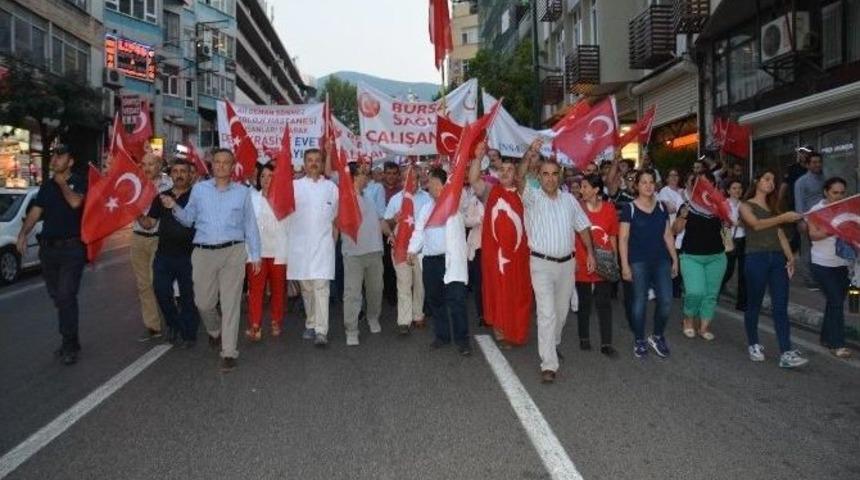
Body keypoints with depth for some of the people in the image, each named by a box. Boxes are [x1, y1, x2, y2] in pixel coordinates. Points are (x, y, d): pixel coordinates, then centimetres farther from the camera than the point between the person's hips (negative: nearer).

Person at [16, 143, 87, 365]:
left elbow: (75, 202, -22)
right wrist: (23, 233, -5)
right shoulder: (47, 185, 14)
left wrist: (62, 183, -6)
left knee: (66, 296, -12)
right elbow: (35, 211, 8)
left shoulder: (79, 182, -3)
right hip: (48, 248, 6)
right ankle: (71, 340, 22)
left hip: (71, 248, -6)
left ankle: (69, 346, -5)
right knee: (57, 297, 11)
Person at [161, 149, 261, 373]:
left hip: (233, 252, -1)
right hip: (203, 252, 2)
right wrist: (174, 207, -6)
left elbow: (250, 225, 9)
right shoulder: (199, 189, 10)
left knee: (231, 303, -3)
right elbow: (188, 219, 13)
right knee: (203, 302, 7)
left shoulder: (242, 192, 8)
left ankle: (229, 352, 4)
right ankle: (215, 331, 39)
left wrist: (255, 255, 7)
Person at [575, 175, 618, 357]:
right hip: (582, 264, -1)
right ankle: (584, 338, 26)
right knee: (584, 302, 11)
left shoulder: (609, 209, 0)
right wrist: (573, 259, -7)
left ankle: (606, 343, 10)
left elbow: (613, 237, 8)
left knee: (604, 303, 4)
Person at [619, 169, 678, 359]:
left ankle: (658, 336, 20)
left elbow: (668, 235, 14)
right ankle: (639, 340, 18)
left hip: (661, 260, 4)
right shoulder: (629, 209, -4)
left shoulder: (661, 207, 10)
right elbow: (623, 239, -6)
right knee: (639, 302, 2)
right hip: (638, 262, -4)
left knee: (666, 301, -2)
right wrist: (625, 265, -11)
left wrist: (674, 259, 11)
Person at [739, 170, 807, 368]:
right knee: (754, 304, 3)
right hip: (756, 258, -5)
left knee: (781, 306, -4)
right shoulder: (746, 205, 5)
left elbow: (779, 233, 15)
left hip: (778, 258, 5)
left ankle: (786, 353, -9)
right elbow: (756, 225, -14)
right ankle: (753, 345, 19)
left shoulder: (772, 206, 21)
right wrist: (783, 217, -20)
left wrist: (790, 256, 5)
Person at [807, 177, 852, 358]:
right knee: (836, 302, -8)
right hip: (823, 264, -4)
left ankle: (827, 338, 24)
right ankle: (837, 344, -3)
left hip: (843, 263, 5)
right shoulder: (817, 209, -4)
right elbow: (813, 235, -12)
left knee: (835, 302, 11)